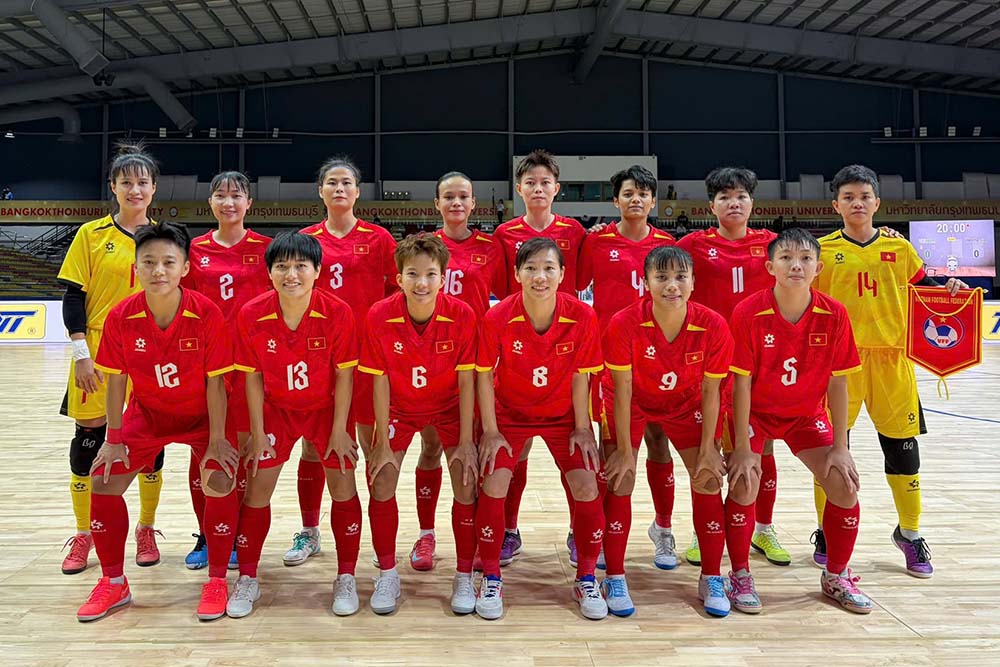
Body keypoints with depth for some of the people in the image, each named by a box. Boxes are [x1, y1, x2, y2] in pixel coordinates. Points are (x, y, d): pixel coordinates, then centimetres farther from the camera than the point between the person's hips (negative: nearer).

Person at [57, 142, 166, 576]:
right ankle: (84, 534, 23)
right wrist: (82, 354, -8)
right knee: (89, 440, 5)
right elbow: (73, 297, 0)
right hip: (100, 352, -1)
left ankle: (146, 530, 24)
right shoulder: (91, 235, 1)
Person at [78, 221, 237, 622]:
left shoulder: (207, 313, -24)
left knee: (220, 483, -21)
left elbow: (215, 381, -18)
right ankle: (114, 584, 18)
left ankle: (217, 581, 1)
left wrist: (217, 438, -16)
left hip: (201, 415, -3)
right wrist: (113, 438, -4)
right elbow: (116, 381, -6)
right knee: (103, 482, -4)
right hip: (146, 414, 3)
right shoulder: (121, 317, -17)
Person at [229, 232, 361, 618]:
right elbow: (253, 377, -8)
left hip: (326, 408, -1)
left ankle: (346, 579, 16)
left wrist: (339, 430, -12)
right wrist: (257, 432, -6)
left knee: (343, 487, -1)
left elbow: (343, 375, -14)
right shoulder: (251, 315, -18)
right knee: (257, 489, 2)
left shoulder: (337, 313, -22)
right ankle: (247, 579, 21)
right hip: (276, 410, 1)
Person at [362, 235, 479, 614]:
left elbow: (466, 382, -16)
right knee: (381, 485, -7)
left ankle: (464, 577, 9)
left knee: (467, 485, -9)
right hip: (399, 408, 1)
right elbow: (381, 382, -15)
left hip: (449, 406, 0)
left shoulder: (462, 316, -23)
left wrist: (466, 441, -16)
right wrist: (383, 444, -13)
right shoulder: (379, 316, -22)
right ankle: (387, 575, 14)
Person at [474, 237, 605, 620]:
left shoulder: (582, 316, -20)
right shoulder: (497, 318, -23)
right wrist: (491, 431, -10)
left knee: (586, 486, -9)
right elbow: (485, 375, -11)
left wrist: (582, 428, -5)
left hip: (563, 415, 1)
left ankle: (586, 580, 12)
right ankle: (491, 580, 8)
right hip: (510, 413, -1)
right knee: (493, 485, -13)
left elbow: (580, 376, -8)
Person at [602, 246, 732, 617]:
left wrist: (707, 449, -10)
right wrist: (624, 449, -17)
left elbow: (710, 392, -14)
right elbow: (623, 391, -22)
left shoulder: (713, 327, -26)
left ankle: (711, 578, 13)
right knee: (620, 482, -9)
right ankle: (615, 579, 6)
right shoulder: (624, 324, -31)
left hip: (685, 405, 2)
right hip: (632, 405, -2)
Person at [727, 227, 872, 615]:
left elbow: (837, 383, -9)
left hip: (807, 412, 3)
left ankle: (836, 577, 19)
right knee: (744, 482, -20)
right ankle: (740, 577, 4)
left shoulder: (834, 315, -15)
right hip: (756, 411, -3)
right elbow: (742, 383, -19)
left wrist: (840, 448, -8)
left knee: (845, 485, -6)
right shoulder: (748, 313, -23)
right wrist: (742, 448, -19)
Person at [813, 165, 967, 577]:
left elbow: (922, 286, 19)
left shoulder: (898, 246, 8)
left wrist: (948, 289, -1)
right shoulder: (823, 249, 1)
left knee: (902, 445, 8)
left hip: (891, 357, 2)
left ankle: (909, 532, 28)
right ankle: (826, 531, 22)